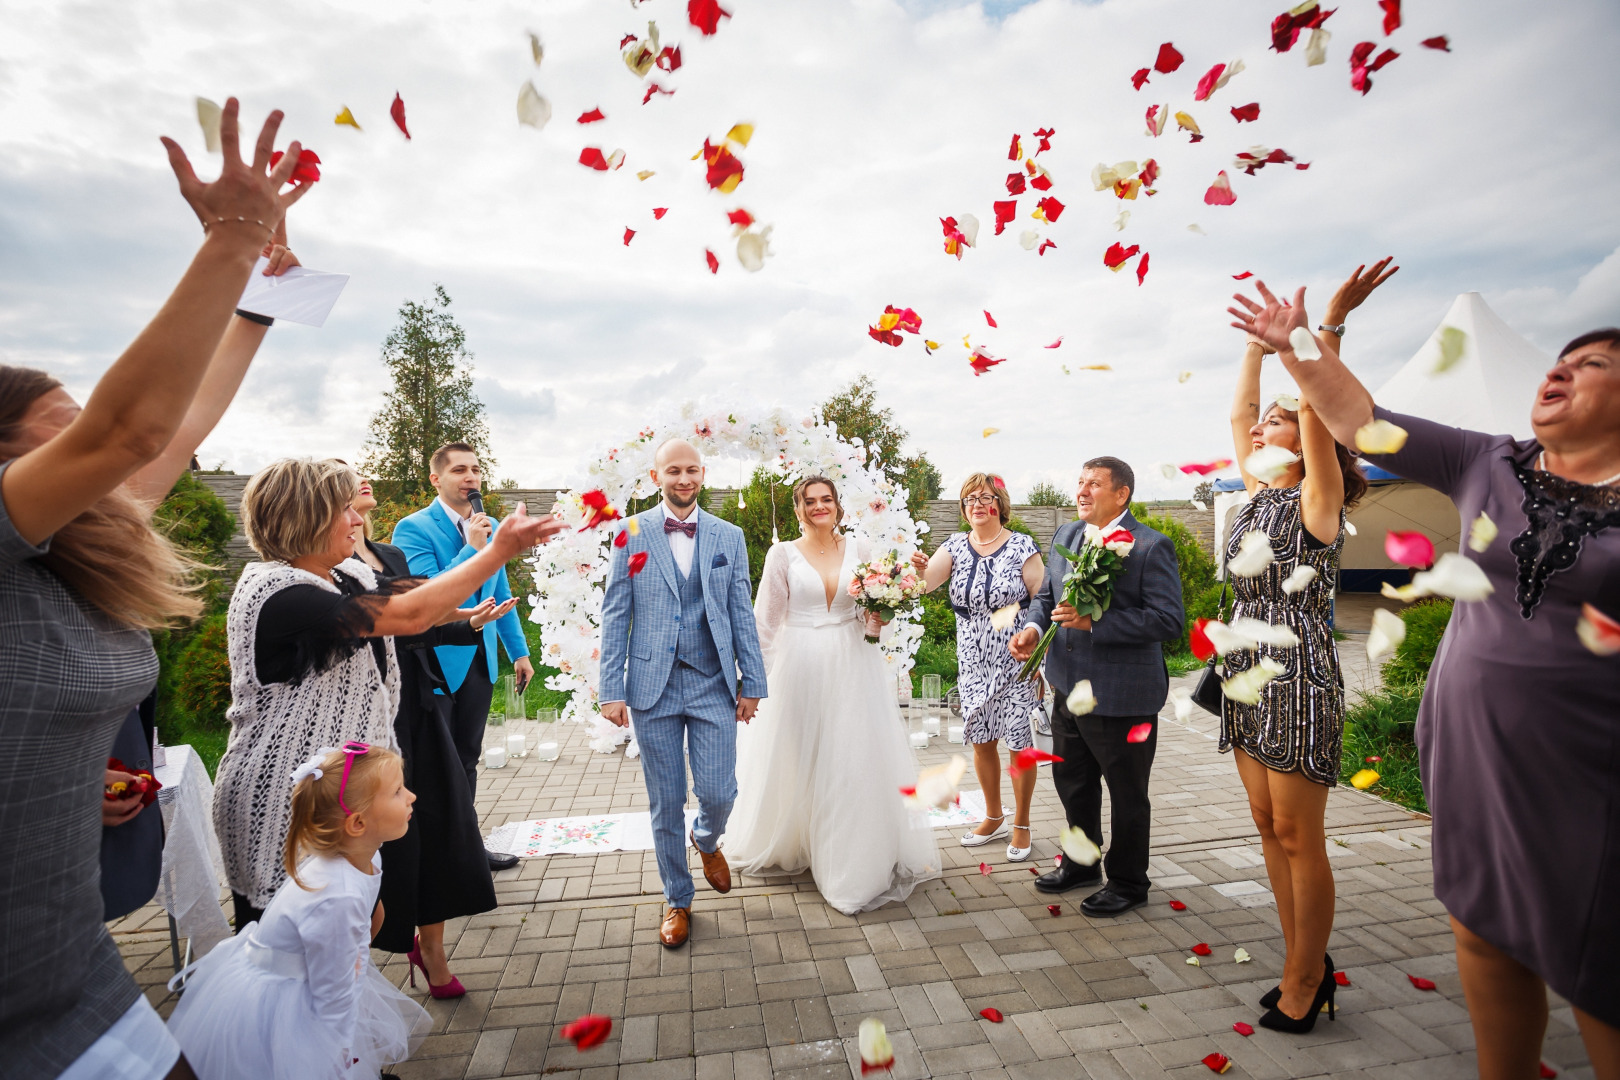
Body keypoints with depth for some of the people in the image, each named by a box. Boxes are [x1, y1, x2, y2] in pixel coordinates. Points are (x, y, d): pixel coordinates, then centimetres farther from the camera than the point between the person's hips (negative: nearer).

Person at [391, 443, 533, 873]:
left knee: (466, 759, 18)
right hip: (434, 662, -6)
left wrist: (519, 650, 15)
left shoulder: (490, 527, 7)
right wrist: (472, 547, -25)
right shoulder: (413, 528, -12)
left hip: (480, 660, 6)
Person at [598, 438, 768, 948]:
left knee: (719, 793, 0)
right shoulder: (631, 534, 0)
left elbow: (741, 614, 6)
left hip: (713, 684, 1)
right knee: (665, 804, 9)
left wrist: (752, 682, 3)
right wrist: (611, 689, -5)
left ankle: (707, 841, 38)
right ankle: (677, 900, 32)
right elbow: (614, 615, 0)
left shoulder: (729, 537, 4)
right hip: (652, 686, -1)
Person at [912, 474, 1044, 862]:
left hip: (1016, 661, -3)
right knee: (981, 740, 13)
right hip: (973, 662, 4)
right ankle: (994, 817, 35)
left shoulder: (1022, 547, -7)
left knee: (1018, 742, 3)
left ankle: (1022, 825, 25)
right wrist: (918, 569, -38)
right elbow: (928, 581, -15)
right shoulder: (955, 546, 1)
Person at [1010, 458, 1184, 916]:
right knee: (1072, 784, 23)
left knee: (1127, 795, 14)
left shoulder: (1151, 547, -15)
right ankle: (1081, 864, 46)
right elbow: (1046, 594, 12)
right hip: (1070, 690, 7)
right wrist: (1032, 628, -9)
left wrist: (1094, 620, -28)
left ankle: (1128, 883, 36)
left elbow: (1168, 620, -22)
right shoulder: (1065, 536, 7)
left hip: (1123, 698, -7)